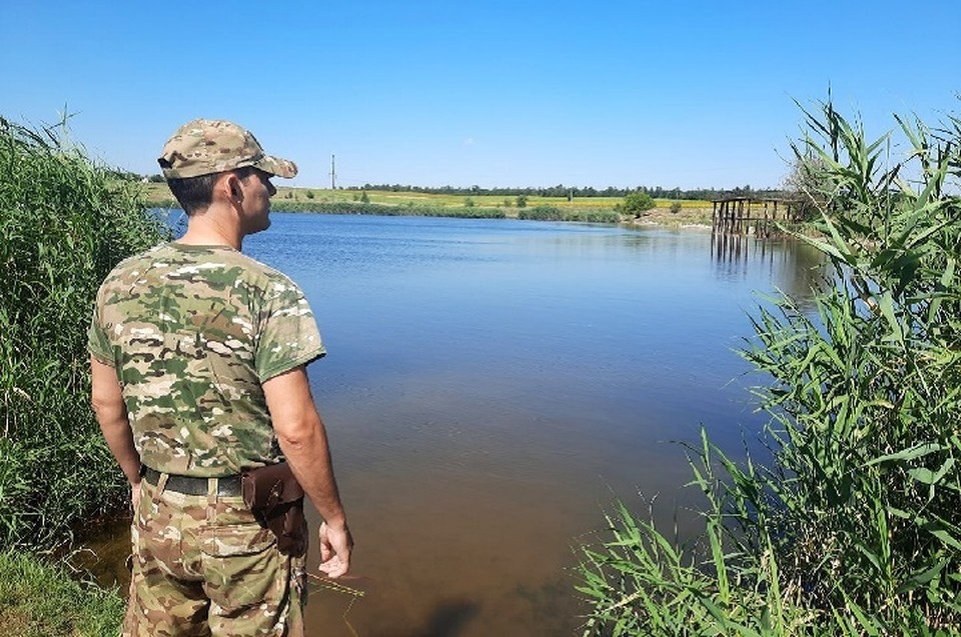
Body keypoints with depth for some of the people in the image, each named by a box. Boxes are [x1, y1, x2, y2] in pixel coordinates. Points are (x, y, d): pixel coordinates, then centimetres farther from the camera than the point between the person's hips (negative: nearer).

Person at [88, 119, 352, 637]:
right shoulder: (267, 291, -21)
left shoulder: (120, 283, -3)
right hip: (247, 522, -5)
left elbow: (105, 403, 6)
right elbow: (296, 428, -24)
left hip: (157, 515, 5)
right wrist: (334, 518, -10)